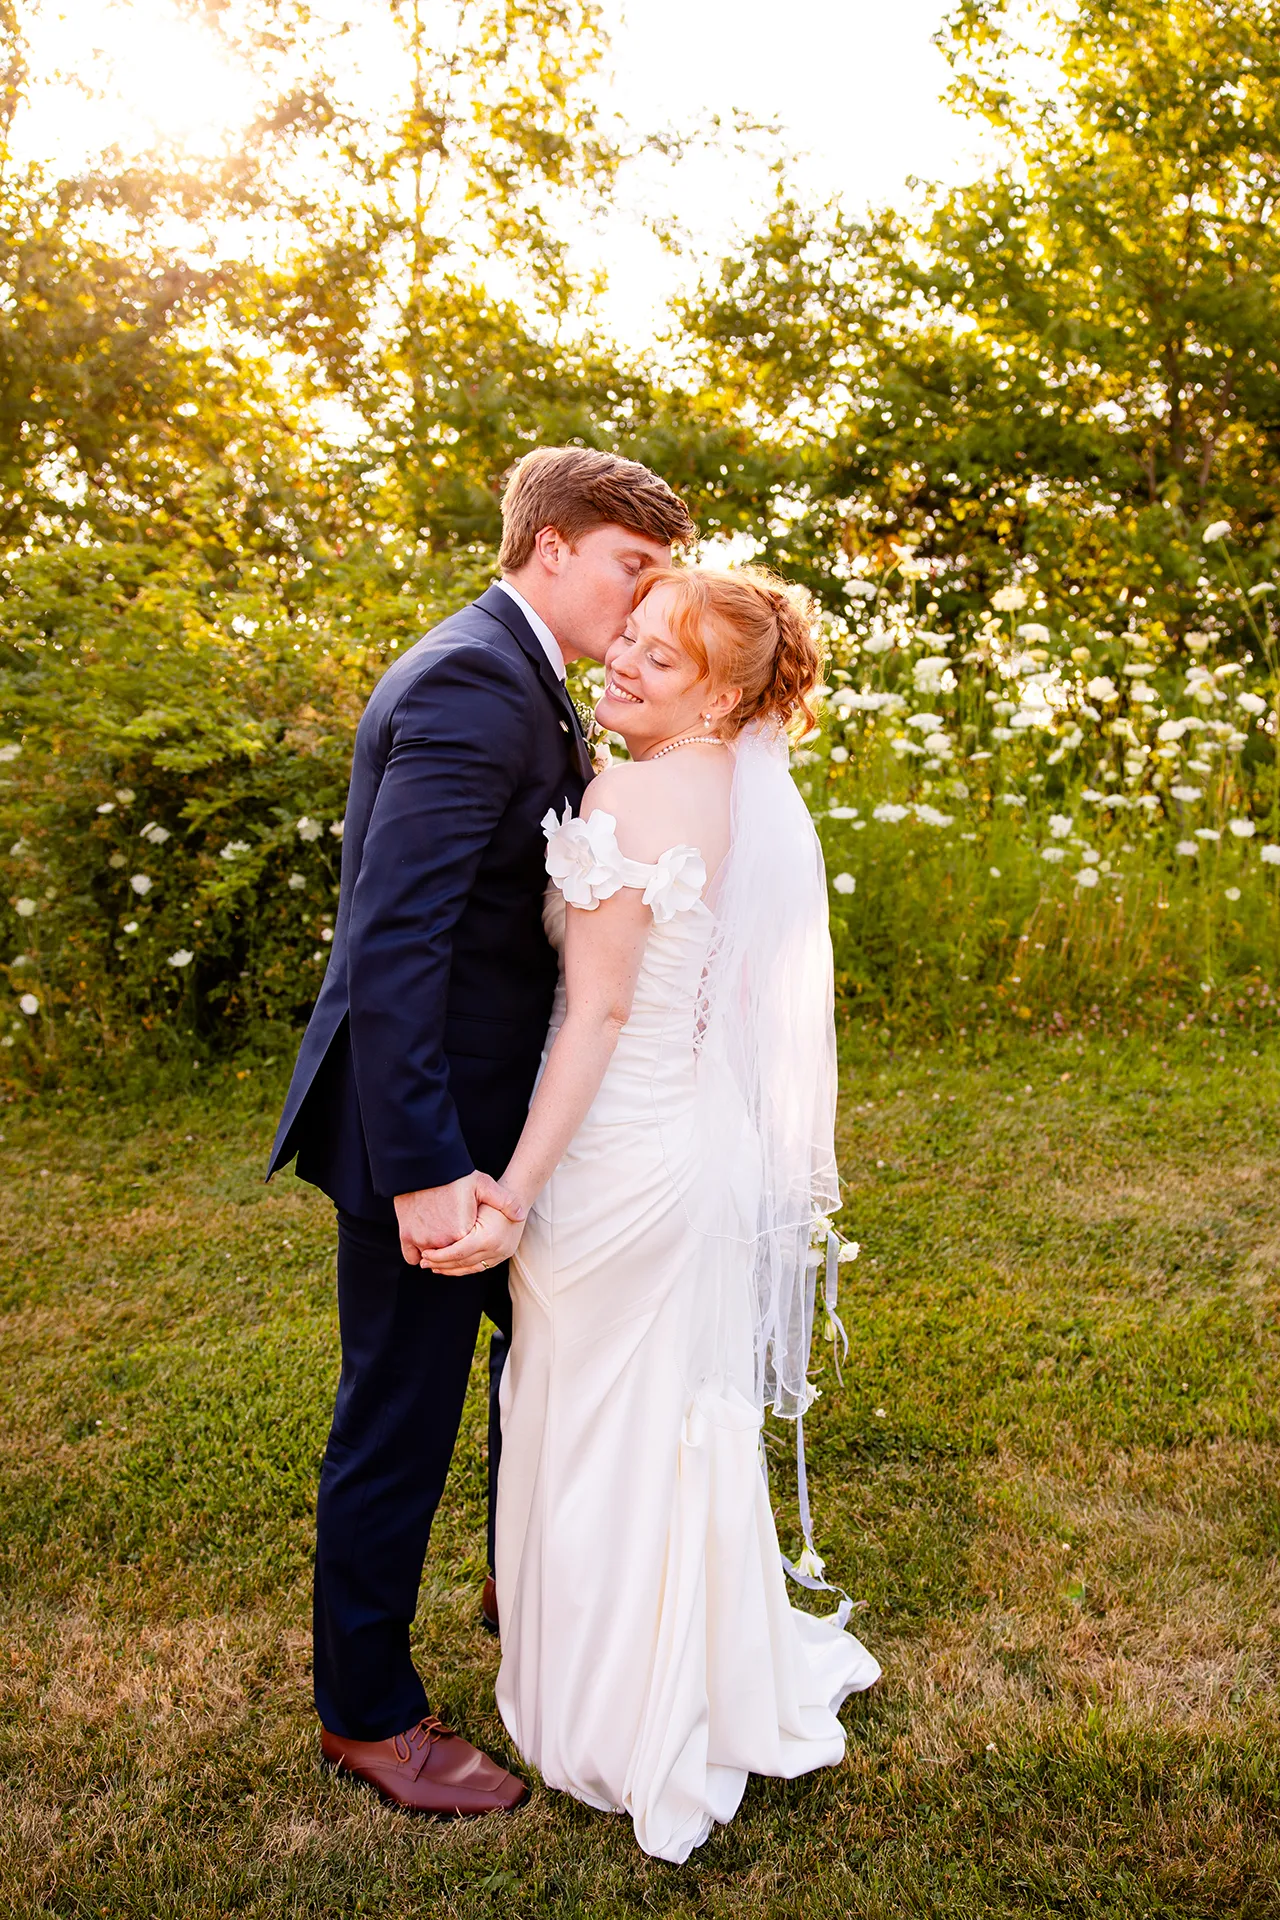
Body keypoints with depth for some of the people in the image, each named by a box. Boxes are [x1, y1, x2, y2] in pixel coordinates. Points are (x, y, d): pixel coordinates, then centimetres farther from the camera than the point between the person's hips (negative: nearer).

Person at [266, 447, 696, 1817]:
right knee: (399, 1421, 6)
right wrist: (426, 1167, -31)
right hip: (423, 1131, -10)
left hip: (486, 1113, 11)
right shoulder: (473, 682, -21)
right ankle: (367, 1713, 27)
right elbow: (395, 936, -29)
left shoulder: (522, 682, 12)